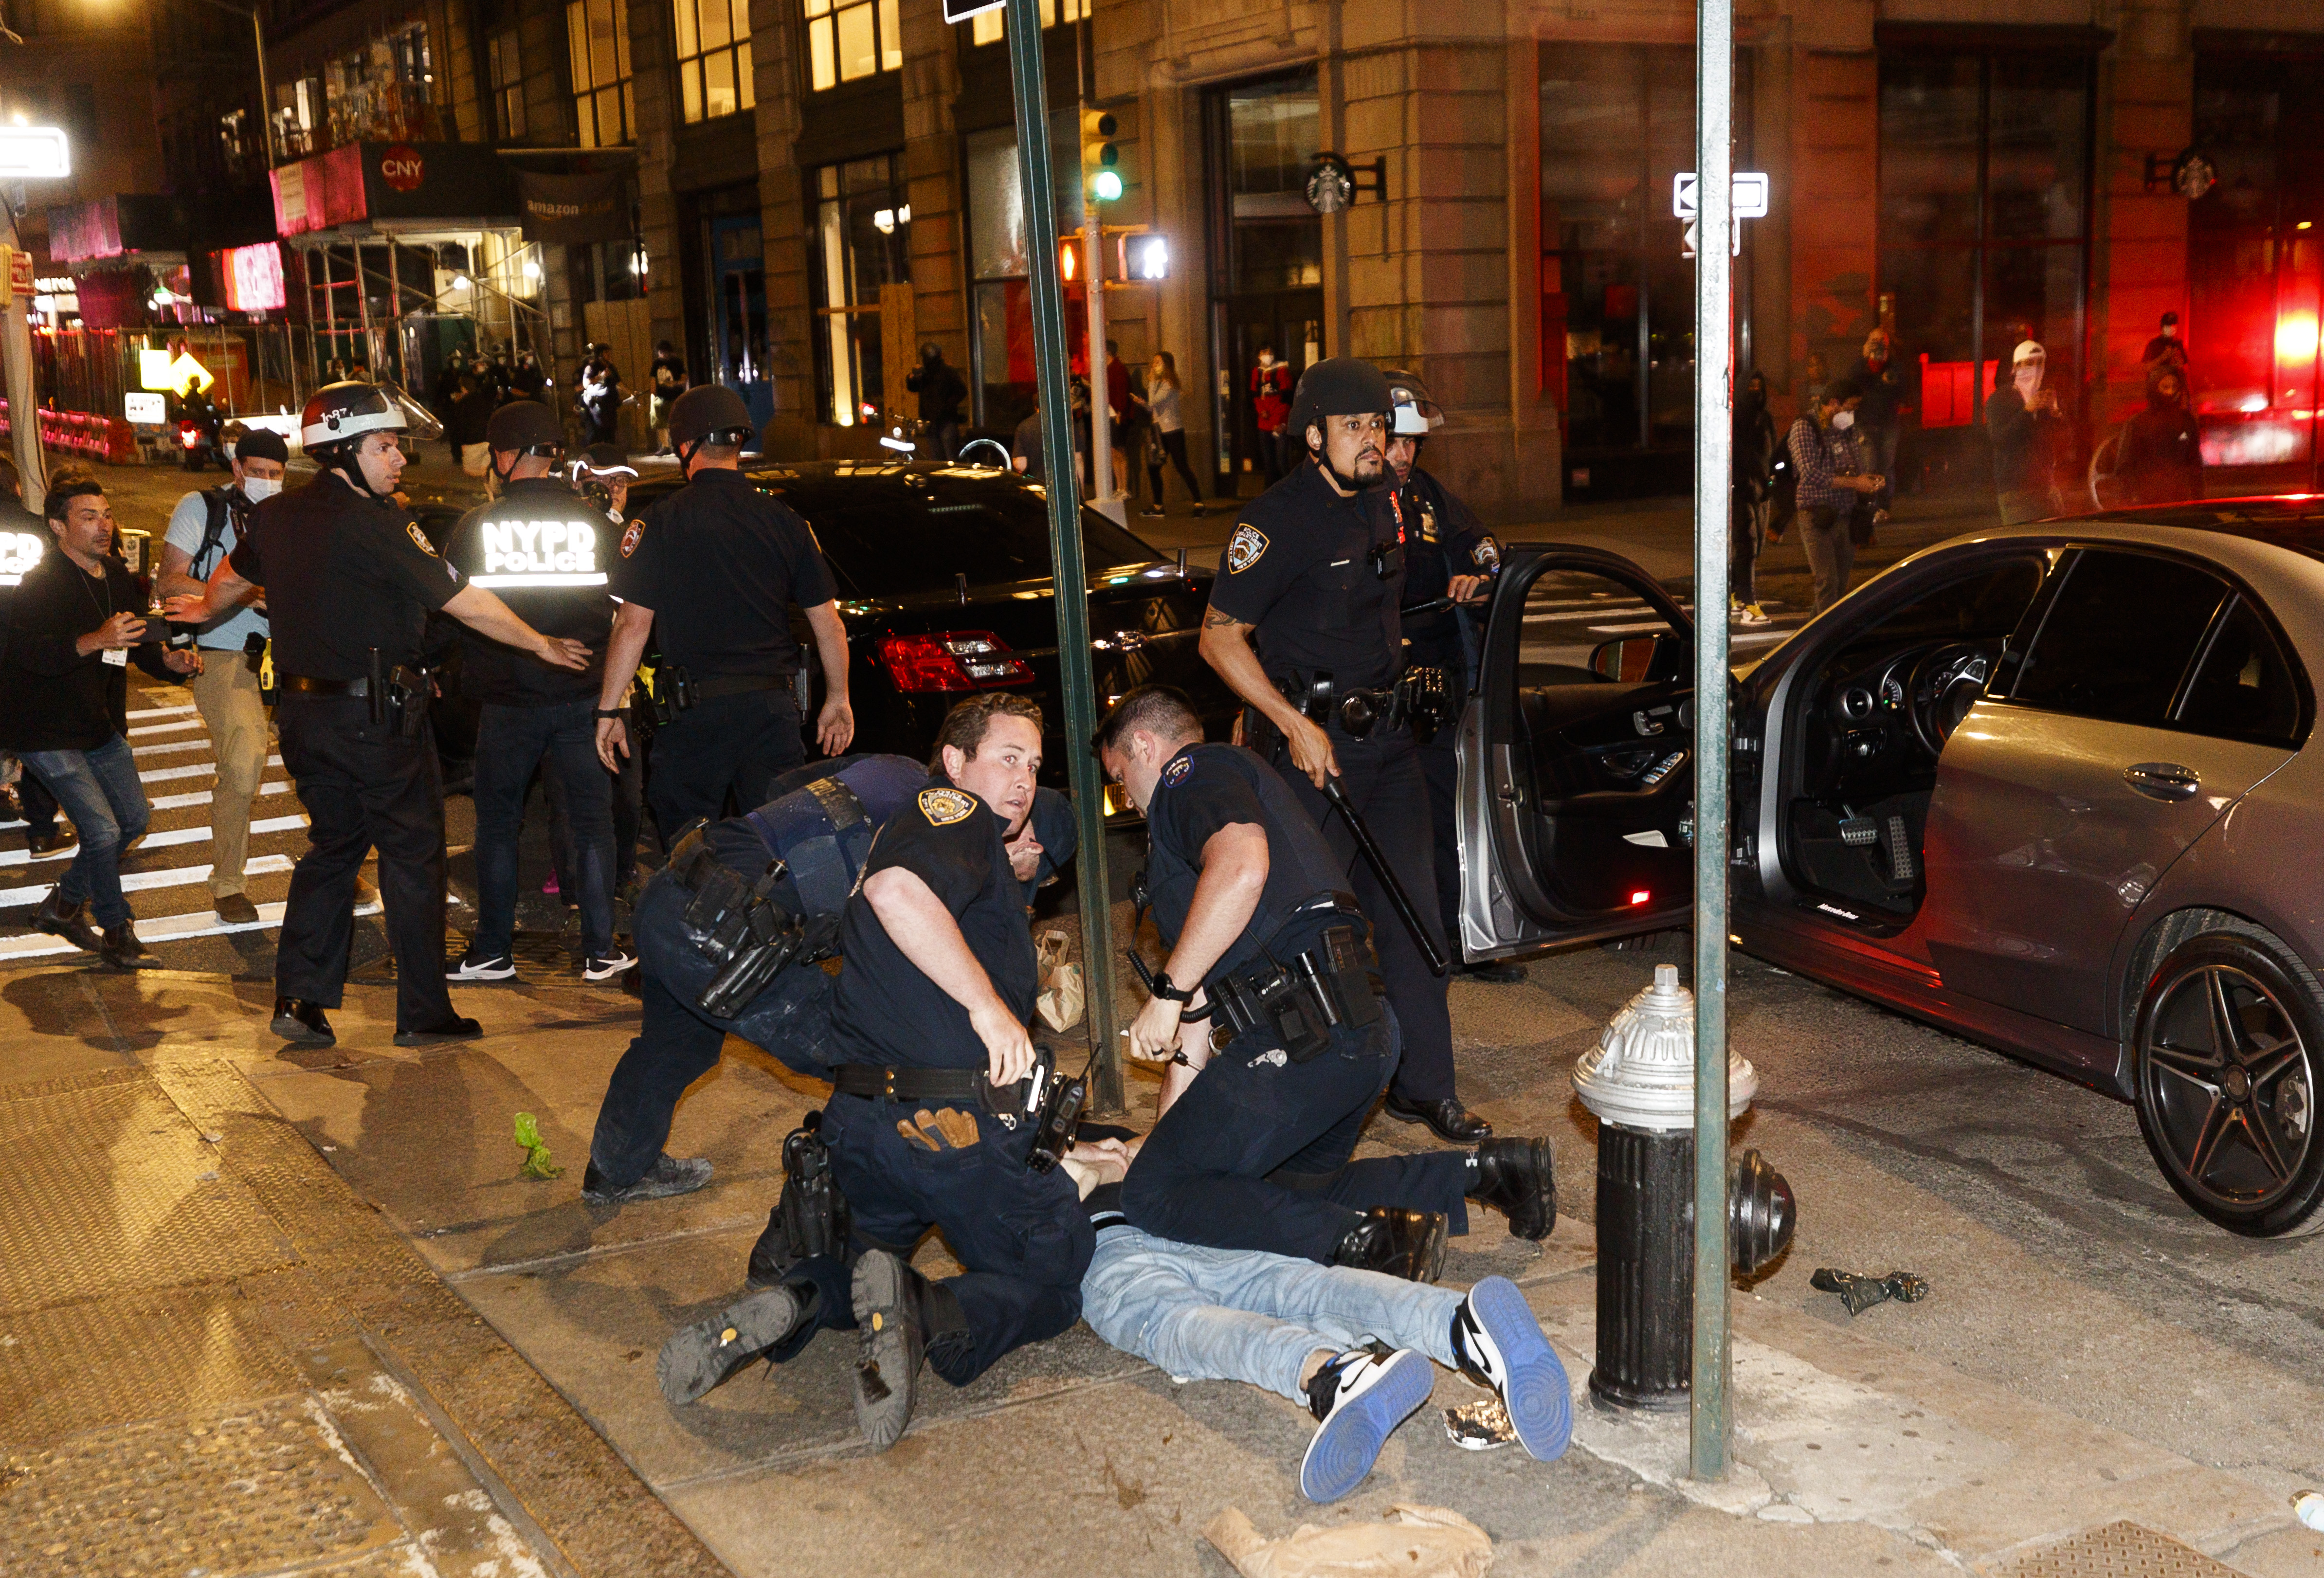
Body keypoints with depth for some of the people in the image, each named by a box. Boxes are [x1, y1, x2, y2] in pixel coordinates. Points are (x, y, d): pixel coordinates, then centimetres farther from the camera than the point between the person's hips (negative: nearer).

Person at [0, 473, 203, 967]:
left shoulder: (117, 576, 6)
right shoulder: (41, 583, -19)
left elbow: (138, 643, 15)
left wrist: (172, 660, -6)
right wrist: (95, 641, -45)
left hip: (100, 724, 9)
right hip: (47, 733, -8)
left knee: (135, 818, 13)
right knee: (103, 830, -12)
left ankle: (62, 904, 30)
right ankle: (116, 931, 8)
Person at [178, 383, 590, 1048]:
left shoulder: (275, 515, 5)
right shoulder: (375, 522, -18)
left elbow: (233, 576, 26)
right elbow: (462, 601, -16)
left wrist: (203, 609, 48)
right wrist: (540, 644, -6)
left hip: (302, 710, 7)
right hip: (376, 714, -7)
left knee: (332, 844, 19)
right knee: (413, 854, 3)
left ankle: (299, 998, 16)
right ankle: (423, 1012, 8)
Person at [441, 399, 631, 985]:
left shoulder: (475, 528, -6)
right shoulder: (596, 525, -3)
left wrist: (476, 672, 17)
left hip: (506, 701, -1)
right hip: (582, 696, 1)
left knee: (497, 826, 11)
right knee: (592, 823, 8)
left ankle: (493, 952, 16)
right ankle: (600, 951, 8)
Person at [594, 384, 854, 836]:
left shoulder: (661, 522, -5)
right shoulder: (785, 522, 3)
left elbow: (634, 624, -7)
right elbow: (829, 623, 6)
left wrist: (609, 710, 0)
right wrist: (838, 700, 18)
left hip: (693, 713, -2)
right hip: (772, 708, 2)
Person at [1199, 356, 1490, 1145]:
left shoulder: (1382, 504, 10)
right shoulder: (1279, 520, -14)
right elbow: (1220, 638, -15)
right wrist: (1295, 724, -18)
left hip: (1388, 734, 7)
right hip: (1312, 740, -7)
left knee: (1411, 912, 9)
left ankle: (1424, 1086, 18)